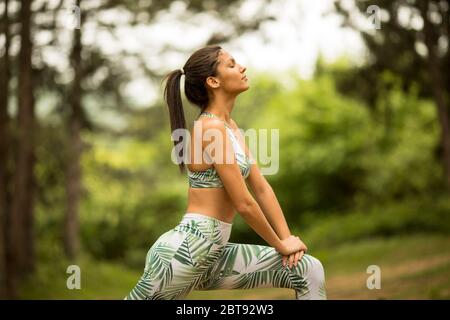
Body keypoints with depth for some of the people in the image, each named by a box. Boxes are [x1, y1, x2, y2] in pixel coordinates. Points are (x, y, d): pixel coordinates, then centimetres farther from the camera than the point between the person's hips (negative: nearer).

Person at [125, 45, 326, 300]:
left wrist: (287, 239, 6)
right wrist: (281, 245, -3)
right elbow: (244, 203, -15)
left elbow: (261, 188, 15)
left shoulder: (230, 127, 14)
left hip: (213, 253, 9)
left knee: (309, 270, 3)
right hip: (185, 250, -9)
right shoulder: (211, 128, -15)